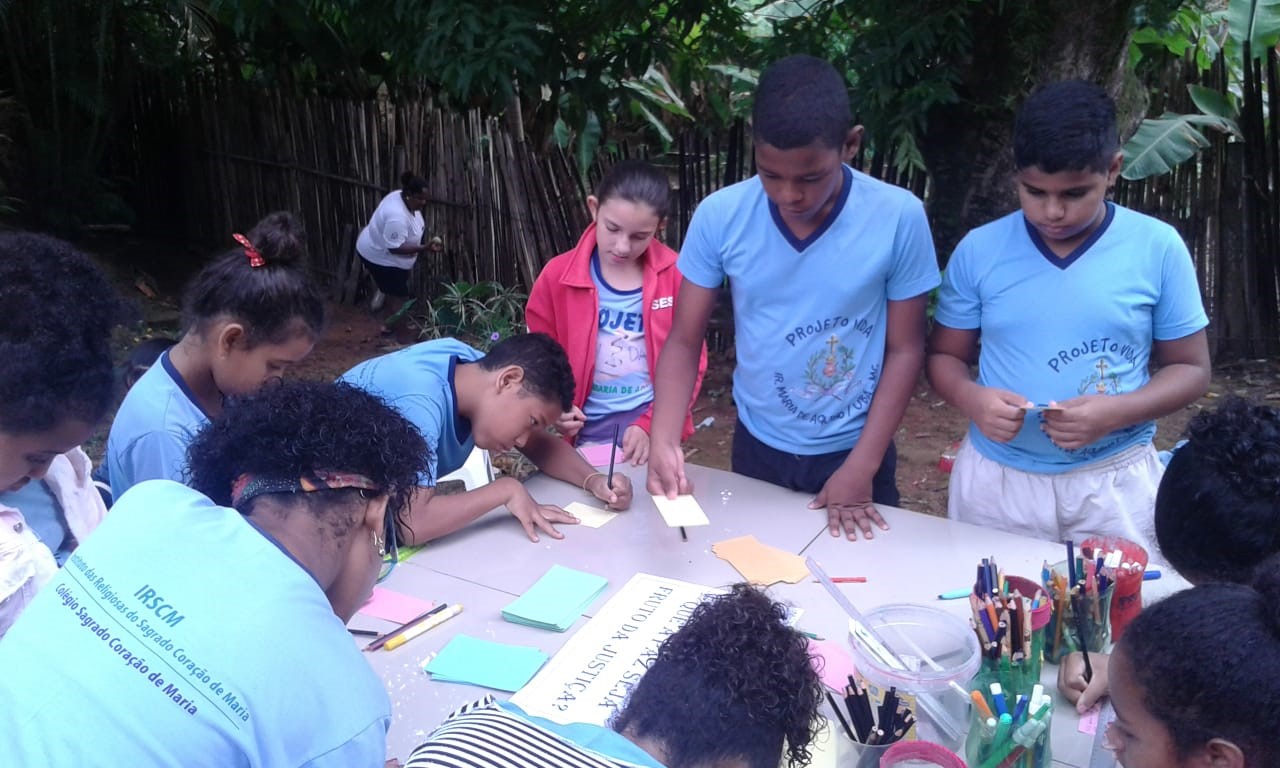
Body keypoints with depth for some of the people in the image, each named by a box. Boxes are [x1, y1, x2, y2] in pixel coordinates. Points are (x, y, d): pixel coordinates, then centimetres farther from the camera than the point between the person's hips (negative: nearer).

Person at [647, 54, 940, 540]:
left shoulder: (899, 218, -18)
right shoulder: (719, 217, -16)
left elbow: (905, 350, -10)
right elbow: (684, 342, -9)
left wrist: (861, 468, -11)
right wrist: (663, 441, -24)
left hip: (854, 452, -1)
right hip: (758, 449, 2)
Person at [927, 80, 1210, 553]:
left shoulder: (1158, 249, -5)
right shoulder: (978, 249, -3)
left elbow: (1191, 369, 0)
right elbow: (944, 356, 5)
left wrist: (1117, 411, -19)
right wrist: (972, 400, -18)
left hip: (1114, 482, -1)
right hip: (995, 478, 1)